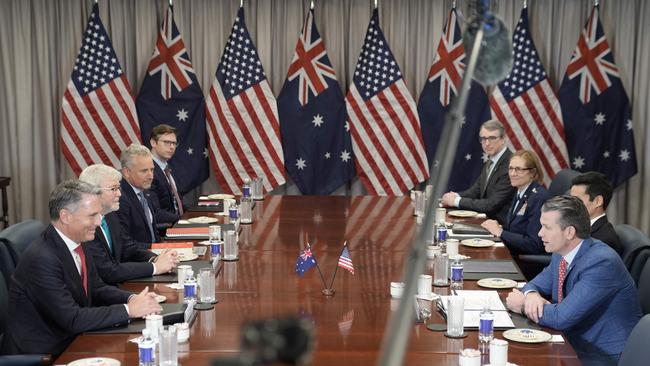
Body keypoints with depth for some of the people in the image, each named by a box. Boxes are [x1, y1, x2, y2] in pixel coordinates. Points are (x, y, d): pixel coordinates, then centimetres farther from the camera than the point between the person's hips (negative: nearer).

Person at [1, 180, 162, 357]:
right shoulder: (41, 259, -24)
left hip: (69, 341, 8)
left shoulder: (76, 243, 1)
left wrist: (132, 298, -7)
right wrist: (128, 310, -21)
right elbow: (72, 319, -24)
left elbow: (96, 288, 11)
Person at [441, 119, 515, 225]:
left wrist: (457, 201, -14)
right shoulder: (490, 162, 10)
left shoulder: (511, 164, -19)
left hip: (502, 224, -8)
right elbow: (476, 190, 16)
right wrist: (455, 196, -5)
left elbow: (492, 205, -21)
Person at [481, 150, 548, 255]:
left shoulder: (539, 198, -16)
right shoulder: (520, 194, 11)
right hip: (511, 254, 8)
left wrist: (500, 232, -15)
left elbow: (534, 244, -21)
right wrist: (498, 227, -1)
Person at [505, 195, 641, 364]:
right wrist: (531, 294, -10)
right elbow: (537, 284, 15)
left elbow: (562, 318, -28)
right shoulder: (561, 254, 2)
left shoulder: (601, 263, -24)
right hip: (573, 343, 7)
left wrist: (523, 305, -11)